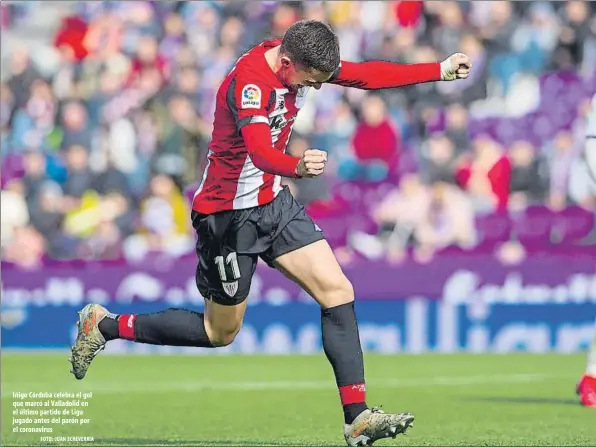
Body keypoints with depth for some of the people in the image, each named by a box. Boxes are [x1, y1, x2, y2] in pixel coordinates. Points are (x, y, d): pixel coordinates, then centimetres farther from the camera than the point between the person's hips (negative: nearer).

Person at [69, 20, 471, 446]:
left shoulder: (301, 60, -6)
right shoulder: (249, 83, -31)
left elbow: (368, 75, 8)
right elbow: (260, 151, -48)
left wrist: (442, 70, 6)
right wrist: (298, 167, -69)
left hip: (274, 203, 8)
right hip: (229, 214, -8)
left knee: (338, 291, -7)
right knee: (220, 332, 7)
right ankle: (104, 325, 24)